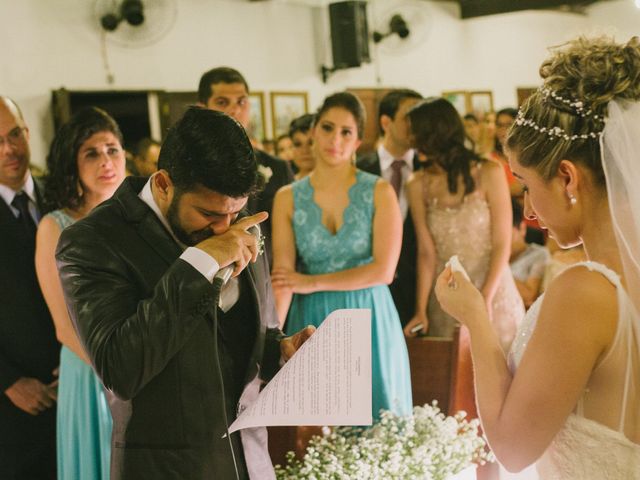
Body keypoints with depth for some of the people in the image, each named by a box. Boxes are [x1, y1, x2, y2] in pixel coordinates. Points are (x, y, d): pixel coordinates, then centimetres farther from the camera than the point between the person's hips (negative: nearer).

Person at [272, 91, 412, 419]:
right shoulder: (288, 198, 0)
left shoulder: (379, 192, -4)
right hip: (312, 324, 1)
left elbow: (383, 270, -11)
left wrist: (313, 282, -12)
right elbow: (283, 276, -7)